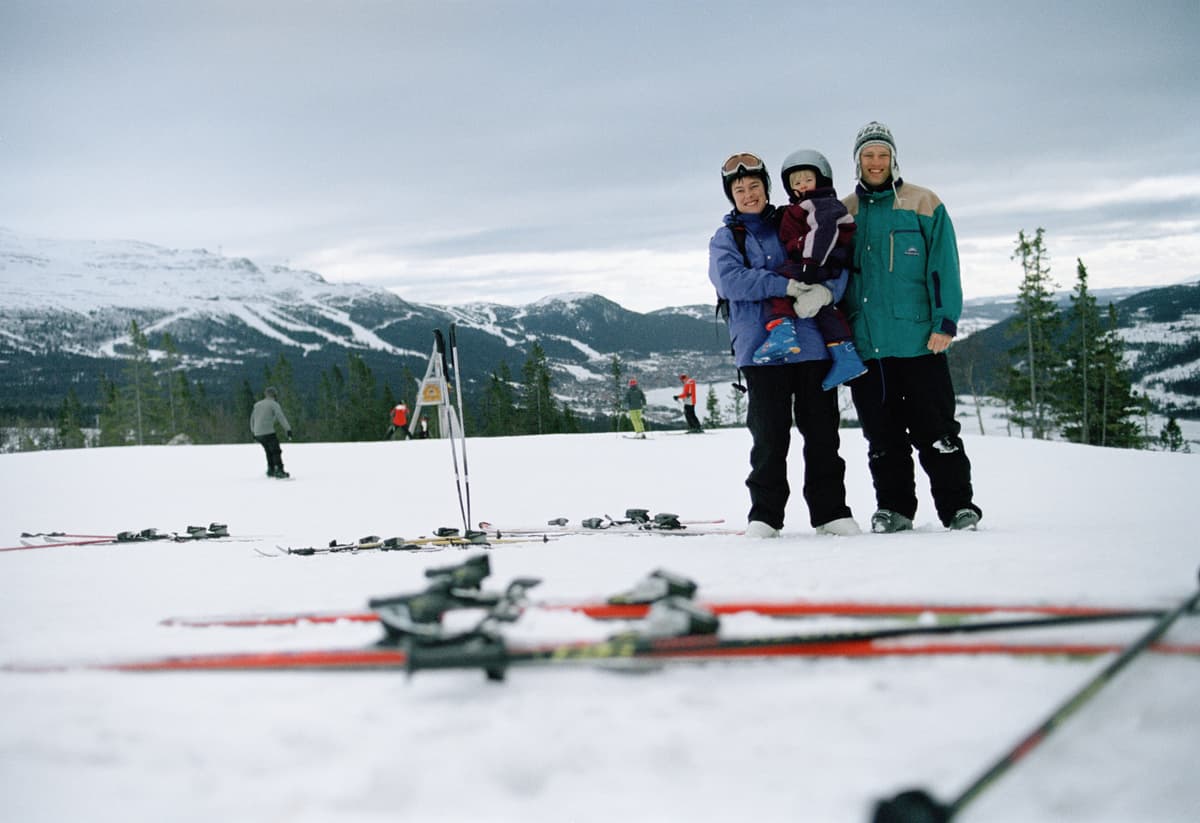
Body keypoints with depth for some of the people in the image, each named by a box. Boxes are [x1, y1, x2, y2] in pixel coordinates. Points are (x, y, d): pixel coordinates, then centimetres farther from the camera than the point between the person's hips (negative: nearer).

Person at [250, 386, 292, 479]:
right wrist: (288, 429, -20)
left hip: (258, 433, 7)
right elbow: (281, 417, -16)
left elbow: (252, 419, 28)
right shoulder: (274, 404, -3)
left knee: (269, 452, 21)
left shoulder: (257, 404, 18)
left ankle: (271, 471, 20)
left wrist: (253, 431, 41)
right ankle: (279, 471, -14)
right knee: (276, 452, -4)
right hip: (268, 432, -7)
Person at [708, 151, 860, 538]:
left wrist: (823, 291, -16)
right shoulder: (725, 240, 11)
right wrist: (786, 286, -18)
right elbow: (731, 279, -8)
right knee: (770, 436, -3)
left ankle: (830, 510, 11)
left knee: (822, 431, 3)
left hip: (812, 343, 2)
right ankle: (765, 515, 6)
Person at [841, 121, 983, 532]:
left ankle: (958, 505, 5)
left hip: (918, 340, -3)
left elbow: (943, 266, -1)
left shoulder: (923, 204, 3)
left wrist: (945, 322, -10)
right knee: (881, 435, 7)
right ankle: (893, 507, 15)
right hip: (864, 344, 3)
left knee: (935, 429, -2)